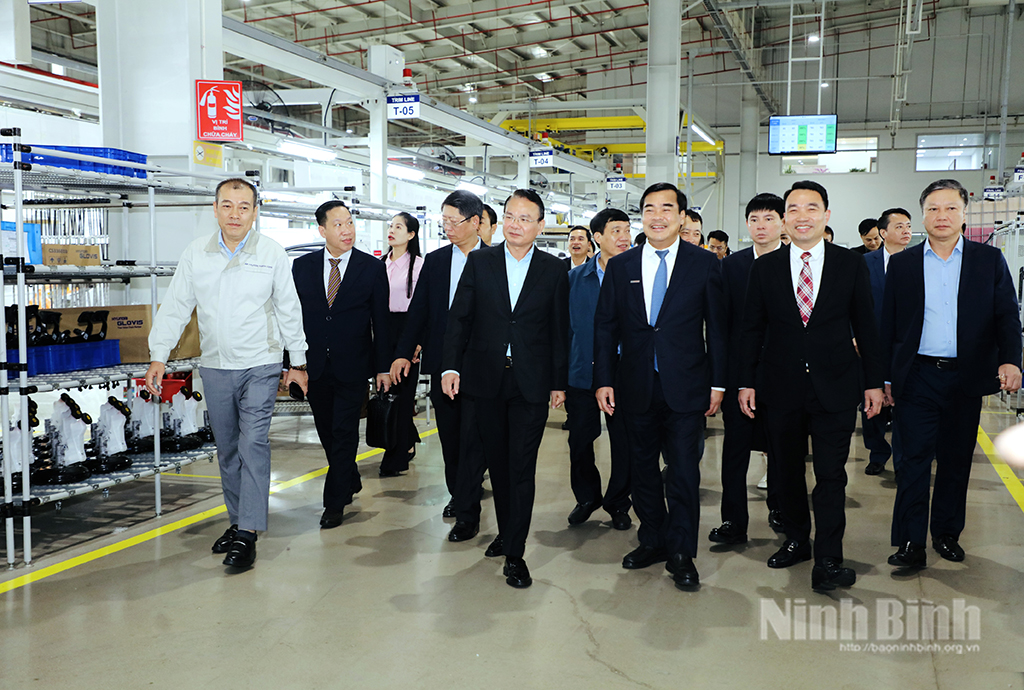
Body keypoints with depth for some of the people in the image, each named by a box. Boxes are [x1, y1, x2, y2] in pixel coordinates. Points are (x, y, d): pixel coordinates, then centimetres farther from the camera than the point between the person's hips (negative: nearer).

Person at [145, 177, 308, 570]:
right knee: (227, 448, 12)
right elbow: (175, 308, 7)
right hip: (215, 367, 4)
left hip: (260, 365, -3)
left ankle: (248, 533, -10)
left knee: (253, 443, -12)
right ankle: (236, 520, 25)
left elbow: (289, 312, 2)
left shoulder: (272, 254, -3)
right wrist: (158, 356, 1)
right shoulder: (195, 254, 2)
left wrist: (298, 363, 5)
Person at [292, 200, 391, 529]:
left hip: (353, 366, -3)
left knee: (344, 433, -1)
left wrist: (383, 367, -3)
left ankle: (335, 502, 10)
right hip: (314, 366, 3)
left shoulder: (372, 267, -3)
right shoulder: (302, 266, 3)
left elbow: (381, 321, -1)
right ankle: (350, 481, 36)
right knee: (327, 431, 14)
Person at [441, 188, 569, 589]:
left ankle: (515, 554, 4)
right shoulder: (480, 262, 4)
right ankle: (505, 533, 30)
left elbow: (560, 330, 4)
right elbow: (459, 318, 4)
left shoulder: (554, 270, 3)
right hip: (486, 379, 2)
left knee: (522, 469, -3)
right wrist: (450, 365, -5)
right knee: (498, 465, 12)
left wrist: (560, 382, 3)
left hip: (532, 383, -2)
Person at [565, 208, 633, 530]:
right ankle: (587, 498, 31)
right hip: (582, 375, 2)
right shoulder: (575, 278, 5)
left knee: (624, 443, 6)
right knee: (579, 441, 8)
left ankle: (618, 503, 26)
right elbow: (565, 329, 7)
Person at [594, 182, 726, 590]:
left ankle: (681, 553, 16)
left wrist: (717, 383, -3)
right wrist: (604, 381, 1)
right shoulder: (620, 266, 6)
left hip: (685, 387, -2)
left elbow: (717, 327, 1)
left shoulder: (704, 265, 1)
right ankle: (652, 540, 28)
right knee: (642, 467, 12)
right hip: (636, 386, 3)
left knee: (684, 469, 1)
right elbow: (605, 327, 7)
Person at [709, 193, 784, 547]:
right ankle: (734, 522, 11)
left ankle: (779, 508, 32)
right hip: (740, 370, 0)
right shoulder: (731, 265, 4)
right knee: (735, 447, 2)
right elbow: (721, 321, 3)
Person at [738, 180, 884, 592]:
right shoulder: (764, 268, 4)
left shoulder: (851, 265, 2)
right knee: (787, 471, 12)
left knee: (831, 475, -2)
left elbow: (866, 327, 5)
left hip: (835, 388, -1)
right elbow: (752, 329, 6)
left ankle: (827, 562, 4)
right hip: (781, 388, 2)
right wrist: (747, 382, 2)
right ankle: (796, 540, 31)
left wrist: (873, 381, 2)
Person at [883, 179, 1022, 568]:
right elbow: (889, 324, 6)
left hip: (966, 378, 1)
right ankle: (911, 543, 4)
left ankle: (947, 533, 26)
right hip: (917, 377, -1)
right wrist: (885, 377, 3)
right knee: (914, 460, -2)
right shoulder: (902, 264, 5)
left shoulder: (989, 260, 6)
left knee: (956, 460, 11)